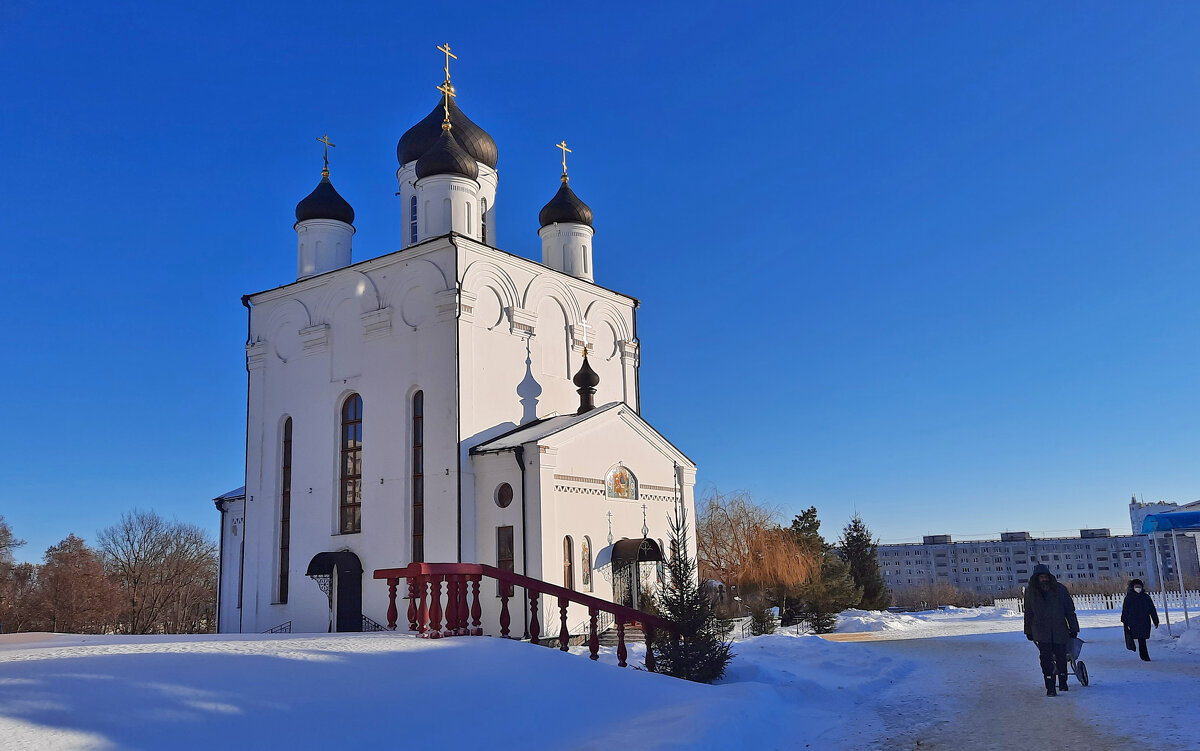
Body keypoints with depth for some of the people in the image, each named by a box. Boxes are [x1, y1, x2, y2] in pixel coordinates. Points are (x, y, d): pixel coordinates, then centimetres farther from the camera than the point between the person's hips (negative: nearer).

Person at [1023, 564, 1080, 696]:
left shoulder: (1060, 589, -1)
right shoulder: (1031, 591, 2)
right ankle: (1050, 687, -5)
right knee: (1046, 658, -8)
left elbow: (1070, 610, 5)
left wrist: (1073, 628, 4)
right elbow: (1028, 613, 11)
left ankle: (1063, 682, 32)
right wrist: (1028, 631, 13)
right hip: (1041, 632, 0)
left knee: (1061, 657, 9)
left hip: (1060, 630, 0)